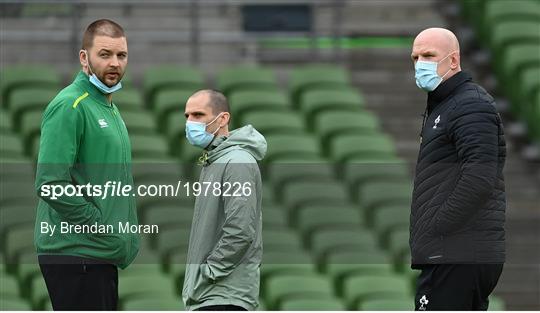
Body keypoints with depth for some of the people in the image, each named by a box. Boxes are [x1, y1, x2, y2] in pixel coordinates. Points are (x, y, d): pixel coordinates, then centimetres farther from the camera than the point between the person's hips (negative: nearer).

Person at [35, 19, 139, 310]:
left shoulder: (109, 109, 18)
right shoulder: (69, 106, -13)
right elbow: (50, 184, -22)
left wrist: (121, 236, 12)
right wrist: (100, 226, -17)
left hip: (102, 255, 10)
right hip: (76, 253, -10)